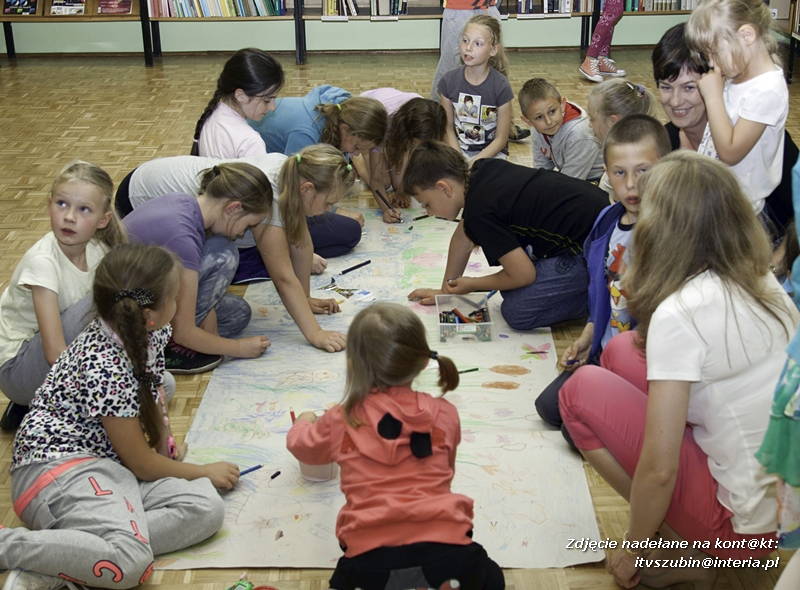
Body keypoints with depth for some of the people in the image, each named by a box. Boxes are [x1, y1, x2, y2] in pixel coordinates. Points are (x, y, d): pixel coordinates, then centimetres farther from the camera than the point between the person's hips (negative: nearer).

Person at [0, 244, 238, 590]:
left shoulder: (148, 333, 2)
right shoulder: (106, 368, -23)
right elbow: (140, 462, -12)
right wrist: (205, 472, 3)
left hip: (109, 464, 10)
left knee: (207, 508, -13)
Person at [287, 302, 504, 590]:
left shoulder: (342, 421, 5)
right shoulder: (444, 414, 7)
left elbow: (301, 445, 29)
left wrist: (304, 421, 52)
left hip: (371, 555, 0)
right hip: (445, 548, 1)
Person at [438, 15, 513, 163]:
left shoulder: (500, 86, -13)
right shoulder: (449, 81, -6)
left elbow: (501, 139, -9)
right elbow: (448, 128, 2)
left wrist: (473, 162, -18)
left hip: (491, 151, -2)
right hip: (458, 149, 2)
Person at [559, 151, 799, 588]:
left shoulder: (678, 314, -22)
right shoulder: (763, 283, 1)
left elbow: (658, 470, -20)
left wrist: (632, 549, -4)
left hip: (746, 524, -7)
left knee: (582, 391, -2)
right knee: (622, 351, 9)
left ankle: (681, 552, 3)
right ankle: (674, 526, 13)